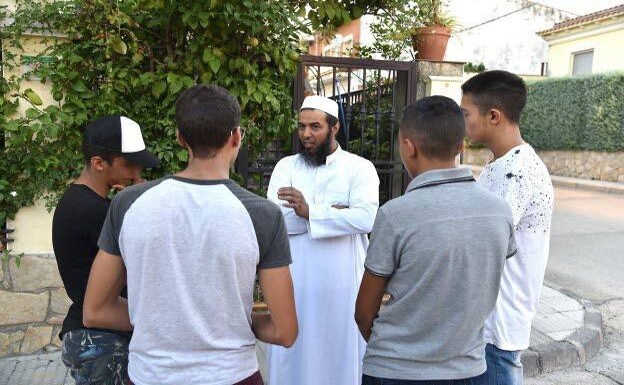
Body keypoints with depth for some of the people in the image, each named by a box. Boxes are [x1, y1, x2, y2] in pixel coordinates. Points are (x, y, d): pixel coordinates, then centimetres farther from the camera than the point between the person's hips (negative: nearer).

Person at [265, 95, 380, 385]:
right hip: (296, 283, 2)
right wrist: (335, 212, -15)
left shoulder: (360, 167, -2)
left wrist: (310, 211, -21)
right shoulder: (286, 166, 3)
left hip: (343, 283, -1)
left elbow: (366, 218, -19)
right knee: (295, 352, 12)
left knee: (342, 350, 12)